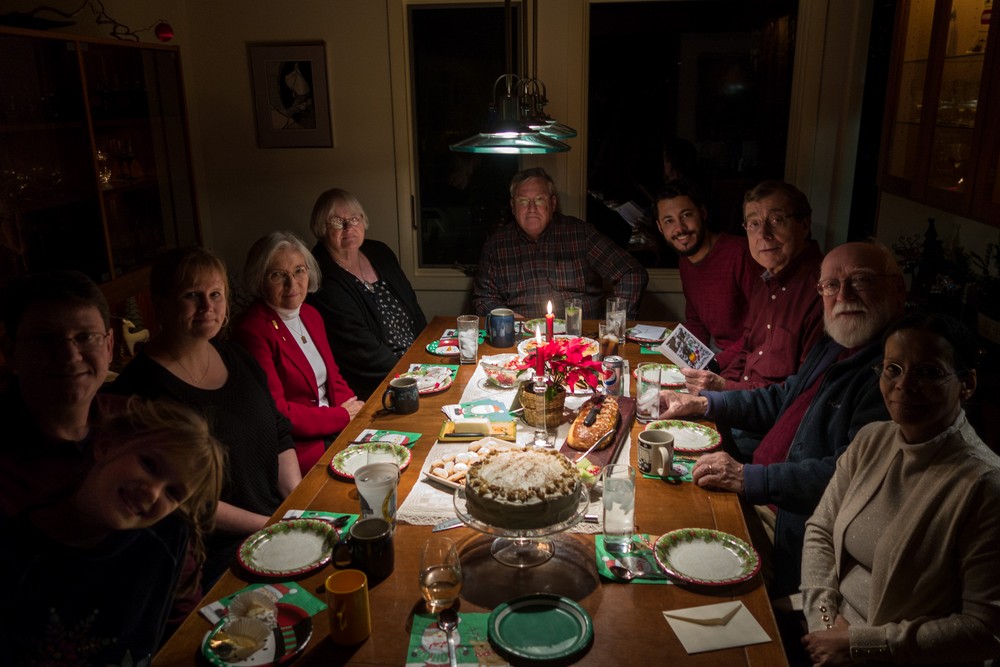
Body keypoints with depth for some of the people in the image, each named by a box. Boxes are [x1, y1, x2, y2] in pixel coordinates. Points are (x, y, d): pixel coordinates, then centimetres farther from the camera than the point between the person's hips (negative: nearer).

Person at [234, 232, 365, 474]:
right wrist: (341, 416, -11)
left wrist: (355, 410, -4)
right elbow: (275, 414, -17)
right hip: (300, 447, -8)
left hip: (335, 428, 8)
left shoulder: (310, 315, 10)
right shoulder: (252, 331, -15)